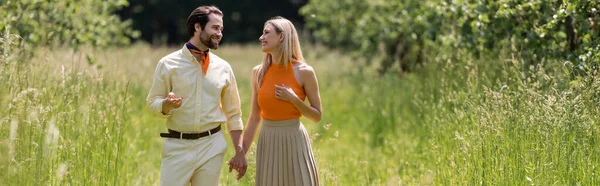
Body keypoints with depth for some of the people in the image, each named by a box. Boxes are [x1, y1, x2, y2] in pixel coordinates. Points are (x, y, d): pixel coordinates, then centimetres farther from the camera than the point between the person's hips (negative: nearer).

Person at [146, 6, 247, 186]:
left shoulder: (223, 68, 6)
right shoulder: (168, 64, -3)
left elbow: (233, 114, 11)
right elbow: (152, 102, 1)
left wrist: (240, 152, 7)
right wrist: (167, 104, -22)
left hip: (212, 147, 3)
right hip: (177, 146, -2)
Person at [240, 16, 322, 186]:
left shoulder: (304, 72, -6)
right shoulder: (258, 73, 3)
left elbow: (317, 116, 0)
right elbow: (254, 117, 9)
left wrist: (294, 99, -15)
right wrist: (241, 152, 7)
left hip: (294, 141, -3)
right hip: (268, 143, 3)